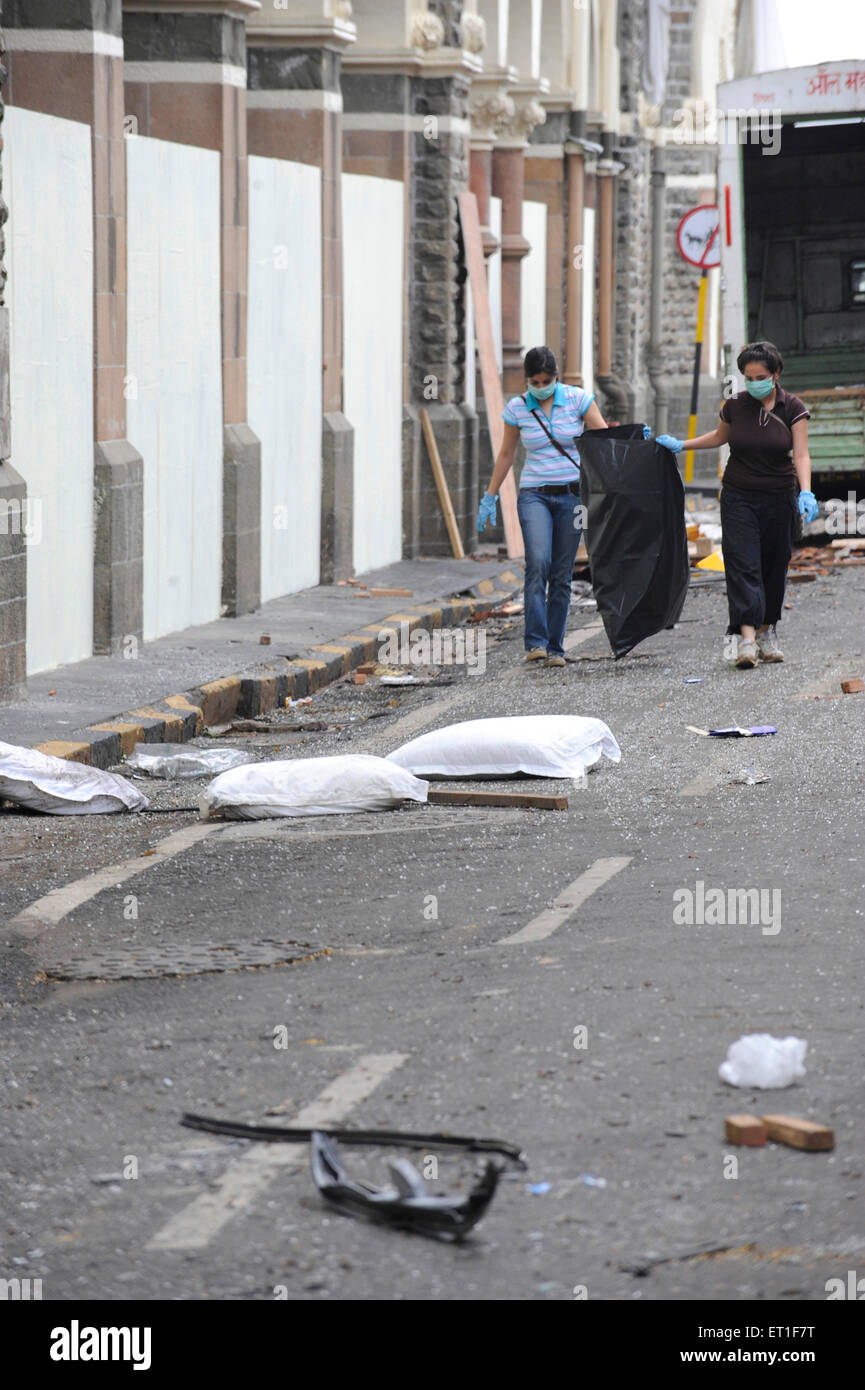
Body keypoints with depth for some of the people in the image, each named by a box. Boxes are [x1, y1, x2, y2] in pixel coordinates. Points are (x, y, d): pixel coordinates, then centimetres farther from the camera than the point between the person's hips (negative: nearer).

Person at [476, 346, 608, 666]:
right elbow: (506, 455, 12)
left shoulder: (577, 399, -2)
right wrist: (490, 498, 14)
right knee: (538, 562, -21)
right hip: (534, 495, 0)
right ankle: (535, 642, -24)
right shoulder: (517, 408, 2)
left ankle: (554, 648, 7)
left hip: (571, 495, 0)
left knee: (562, 574, 0)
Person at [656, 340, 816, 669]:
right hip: (738, 497, 0)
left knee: (774, 566, 6)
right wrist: (680, 444, 15)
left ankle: (767, 630, 21)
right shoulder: (735, 405, -1)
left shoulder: (793, 408, -6)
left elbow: (801, 455, -13)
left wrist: (806, 492, -27)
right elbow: (719, 436, 19)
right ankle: (747, 637, -21)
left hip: (778, 498, 0)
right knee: (742, 565, -12)